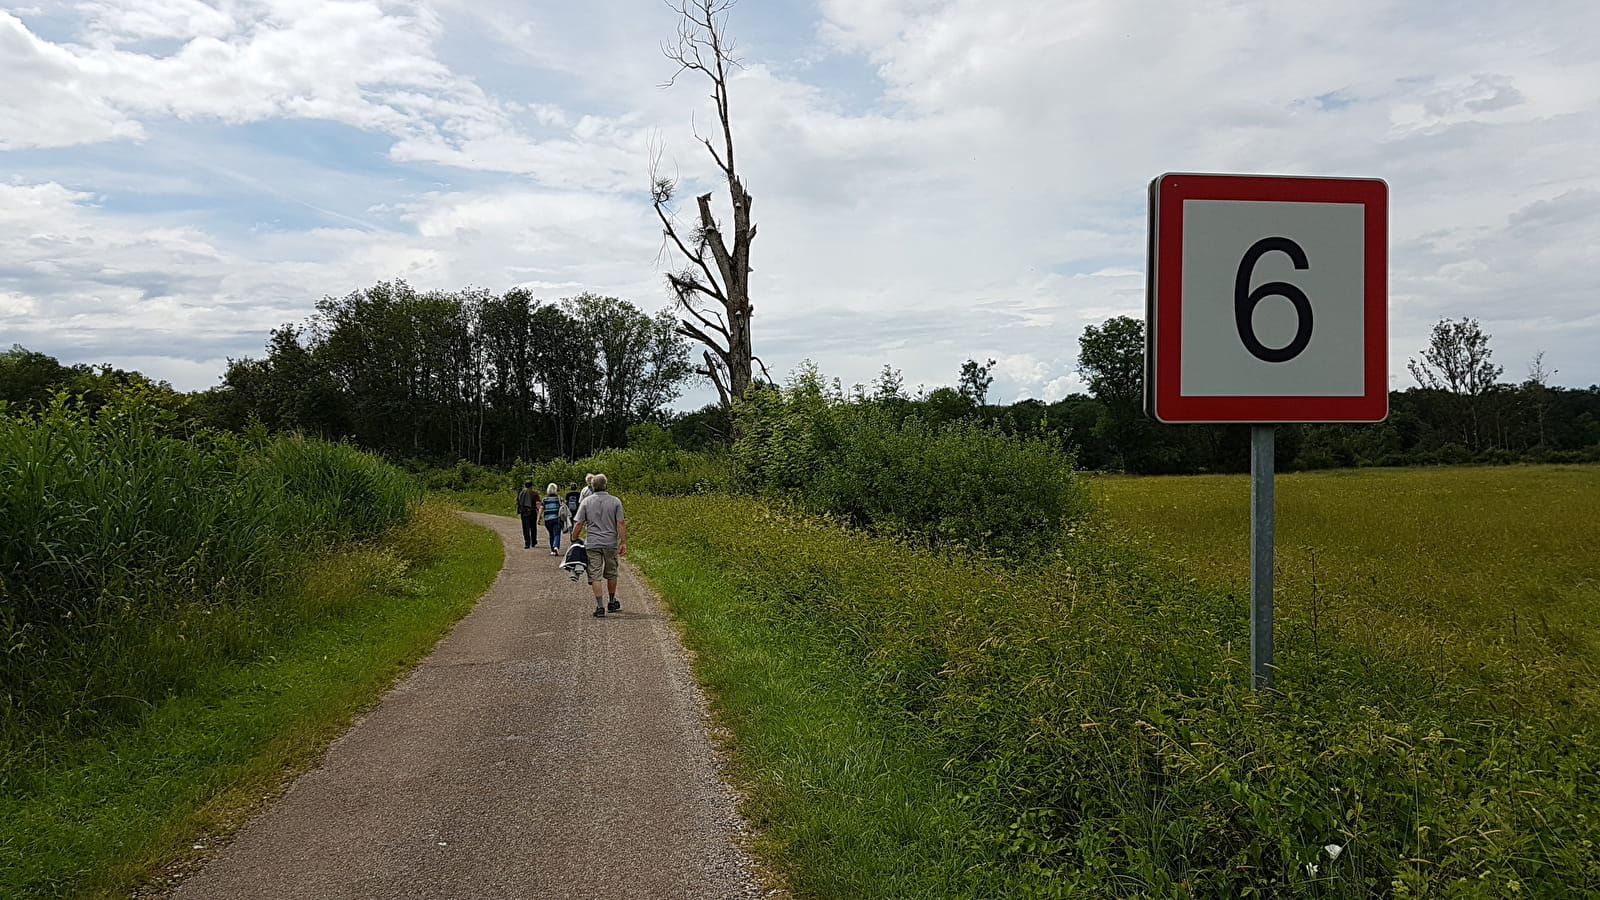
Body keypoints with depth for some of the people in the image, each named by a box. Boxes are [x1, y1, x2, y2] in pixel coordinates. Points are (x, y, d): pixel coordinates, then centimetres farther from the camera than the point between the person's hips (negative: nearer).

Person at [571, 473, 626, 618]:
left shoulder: (586, 501, -2)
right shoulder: (615, 501, -2)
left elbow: (578, 524, -2)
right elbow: (621, 524, -5)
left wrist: (574, 540, 12)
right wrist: (623, 543, -1)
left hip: (592, 543, -1)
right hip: (611, 543, 1)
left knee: (595, 576, 0)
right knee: (611, 574, 17)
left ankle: (600, 607, -6)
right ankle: (612, 603, 30)